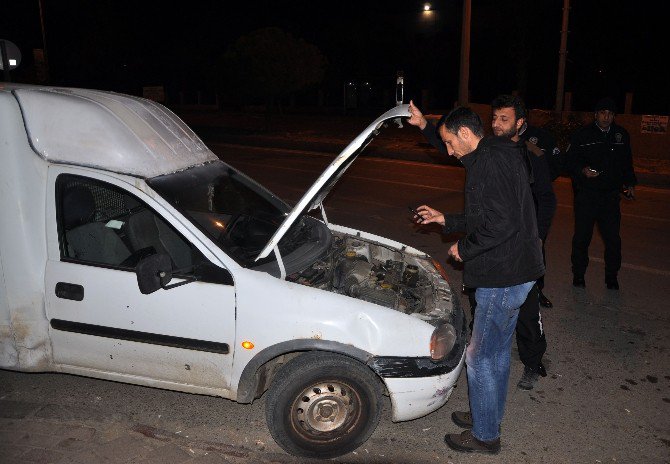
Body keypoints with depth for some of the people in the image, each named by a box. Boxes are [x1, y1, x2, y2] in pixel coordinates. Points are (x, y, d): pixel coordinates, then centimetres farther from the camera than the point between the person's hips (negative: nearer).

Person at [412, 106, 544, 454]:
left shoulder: (488, 160, -19)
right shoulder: (503, 155, 14)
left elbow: (501, 223, -28)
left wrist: (464, 249, -14)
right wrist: (445, 220, 20)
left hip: (503, 276, -11)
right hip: (515, 270, 11)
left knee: (480, 357, 4)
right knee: (499, 350, 22)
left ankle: (485, 436, 20)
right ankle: (489, 416, 39)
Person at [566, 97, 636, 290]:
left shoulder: (621, 135, 10)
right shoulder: (582, 135, -1)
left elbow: (627, 162, 20)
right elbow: (570, 161, -1)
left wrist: (630, 183, 15)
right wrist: (583, 170, -19)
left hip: (611, 195, 3)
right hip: (586, 194, -3)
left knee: (613, 238, 4)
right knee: (582, 236, 4)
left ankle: (612, 276, 20)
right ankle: (578, 274, 18)